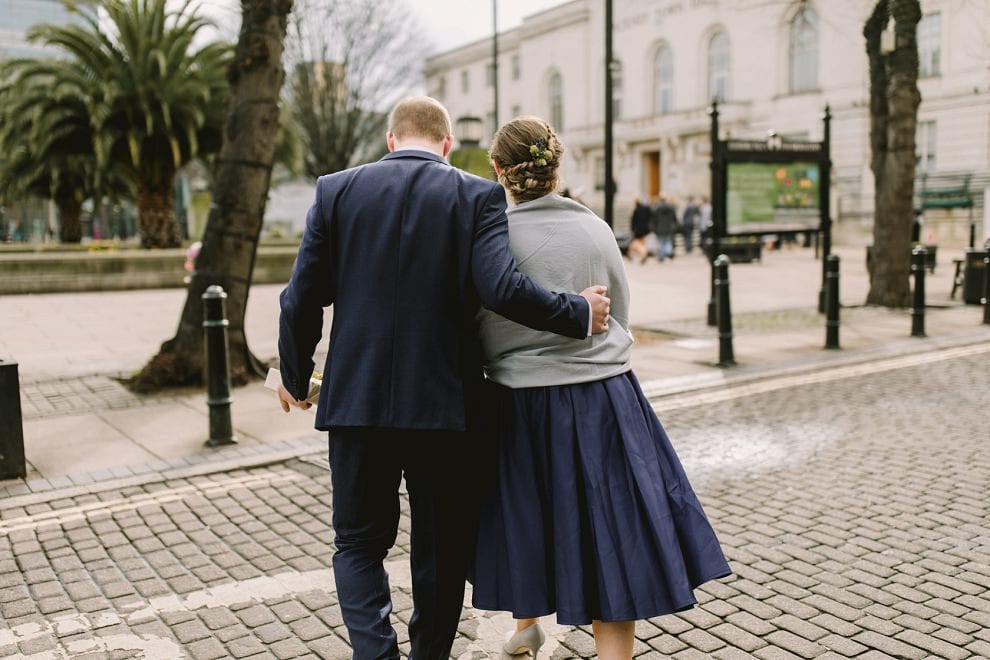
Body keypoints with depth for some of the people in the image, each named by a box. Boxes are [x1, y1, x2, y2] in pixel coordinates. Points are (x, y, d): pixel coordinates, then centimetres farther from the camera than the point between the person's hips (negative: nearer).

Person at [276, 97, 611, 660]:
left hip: (357, 399, 1)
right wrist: (579, 315, -3)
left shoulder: (336, 190, 3)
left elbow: (303, 299, 1)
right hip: (444, 402, -1)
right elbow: (502, 288, -17)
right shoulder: (478, 195, -3)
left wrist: (295, 377, 16)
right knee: (442, 546, 17)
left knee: (359, 541, 16)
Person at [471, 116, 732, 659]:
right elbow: (621, 317, 8)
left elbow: (478, 332, -4)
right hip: (603, 402, 0)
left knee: (527, 515, 22)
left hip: (522, 407, 0)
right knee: (610, 538, 6)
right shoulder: (595, 229, -2)